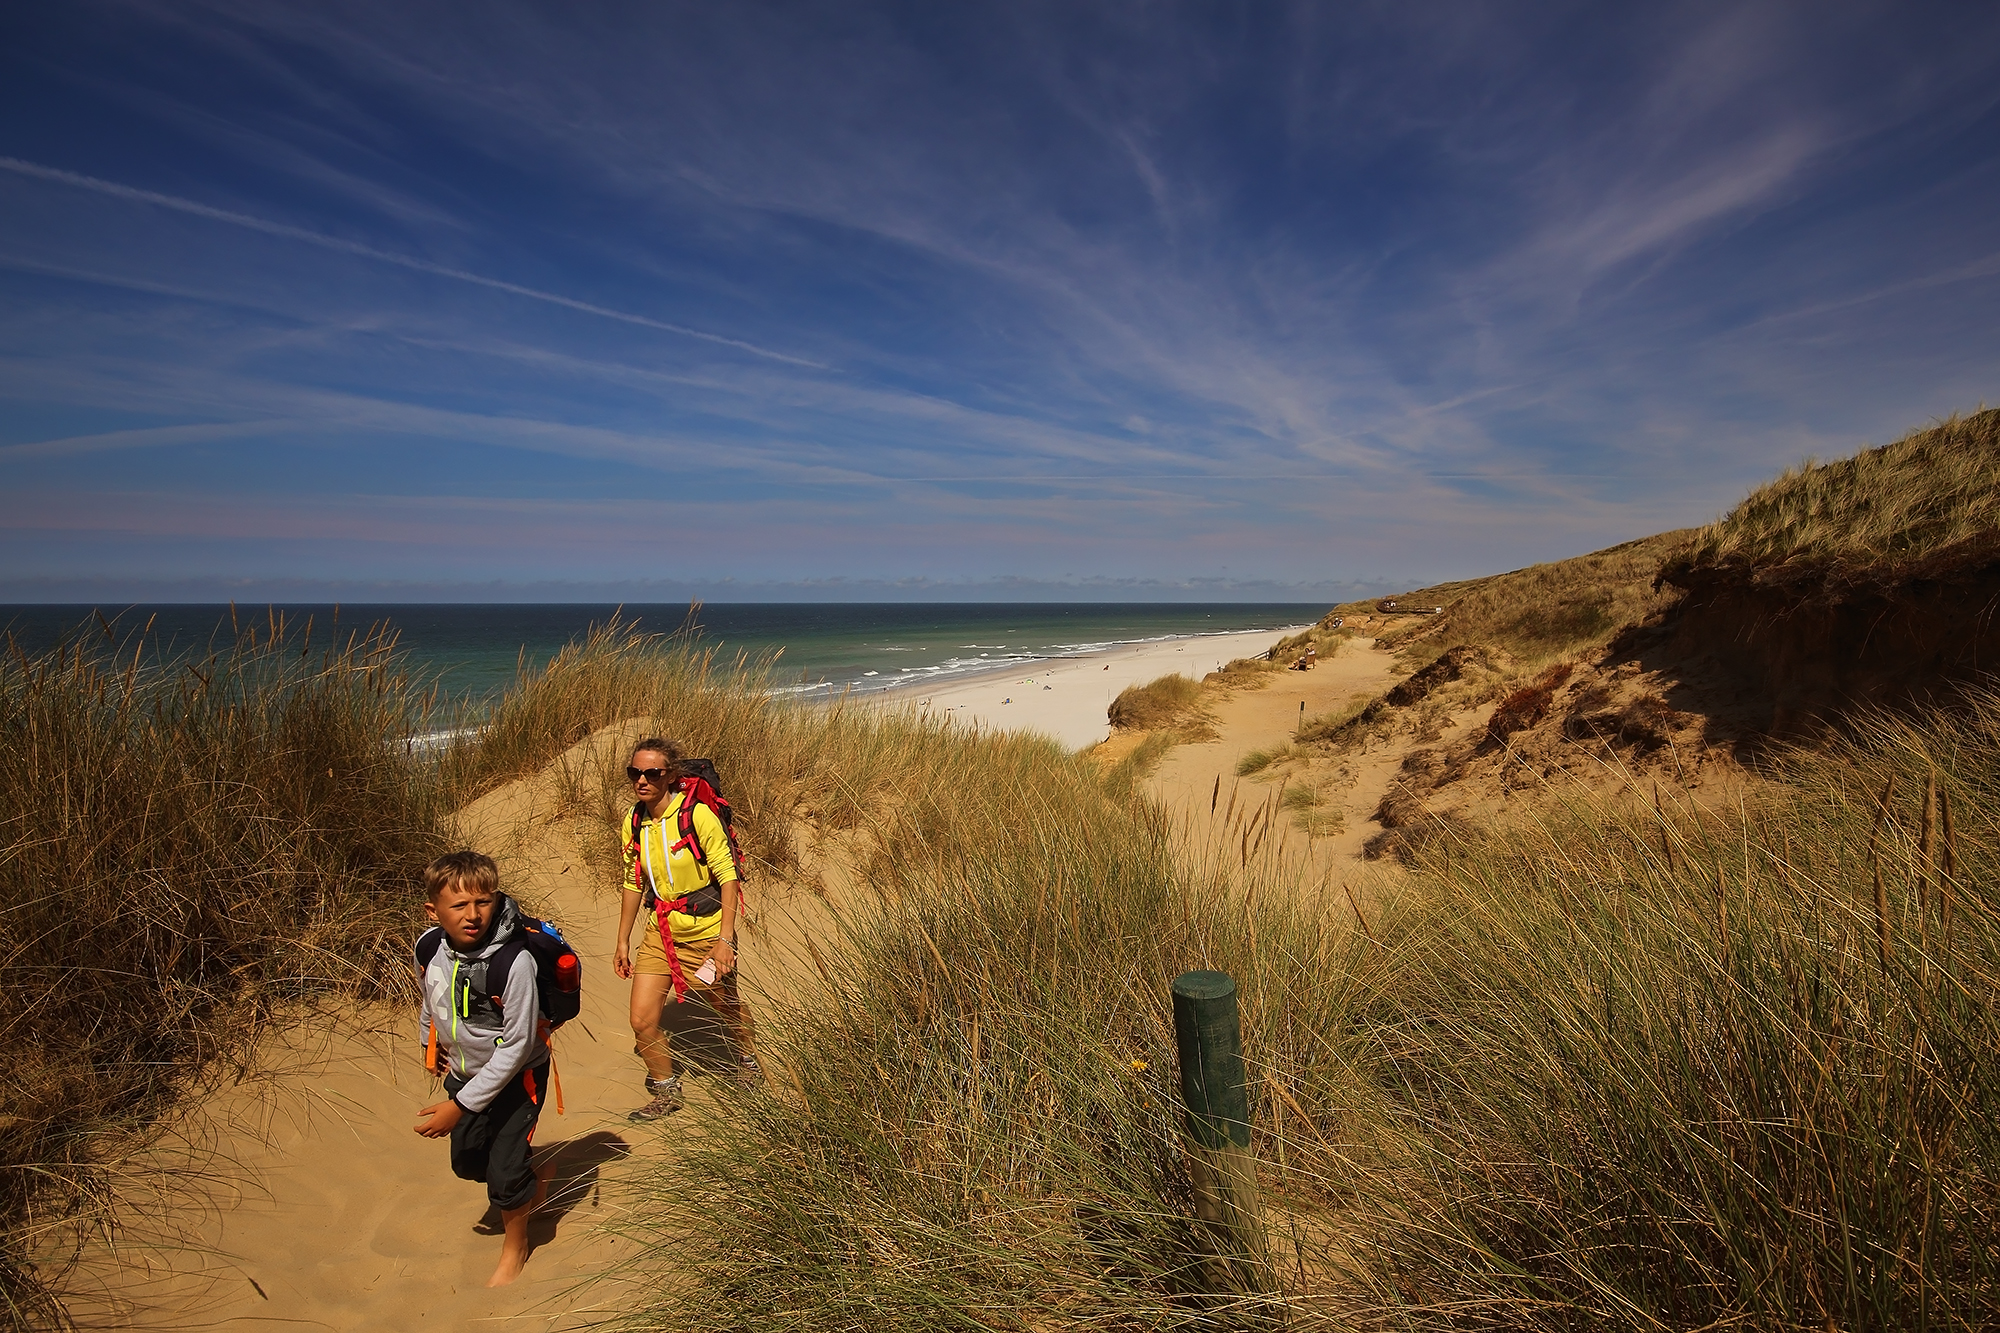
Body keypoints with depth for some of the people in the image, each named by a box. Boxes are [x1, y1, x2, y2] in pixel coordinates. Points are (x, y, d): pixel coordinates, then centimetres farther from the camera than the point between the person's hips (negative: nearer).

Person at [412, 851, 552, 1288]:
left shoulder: (514, 962, -34)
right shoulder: (431, 950, -16)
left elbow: (516, 1047, -28)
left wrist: (460, 1106, -25)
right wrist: (431, 1043, 18)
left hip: (516, 1076, -6)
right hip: (464, 1072, 6)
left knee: (504, 1173, -3)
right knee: (467, 1161, 19)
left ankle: (515, 1244, 28)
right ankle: (534, 1179, 49)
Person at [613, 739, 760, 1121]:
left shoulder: (697, 814, -20)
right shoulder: (632, 824, -2)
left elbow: (728, 876, -18)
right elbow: (634, 883, 11)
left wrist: (725, 939, -22)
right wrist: (622, 940, 13)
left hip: (706, 934, -4)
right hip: (659, 934, 5)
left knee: (727, 1008, 16)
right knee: (641, 1021, 0)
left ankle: (746, 1060, 47)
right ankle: (667, 1092, 25)